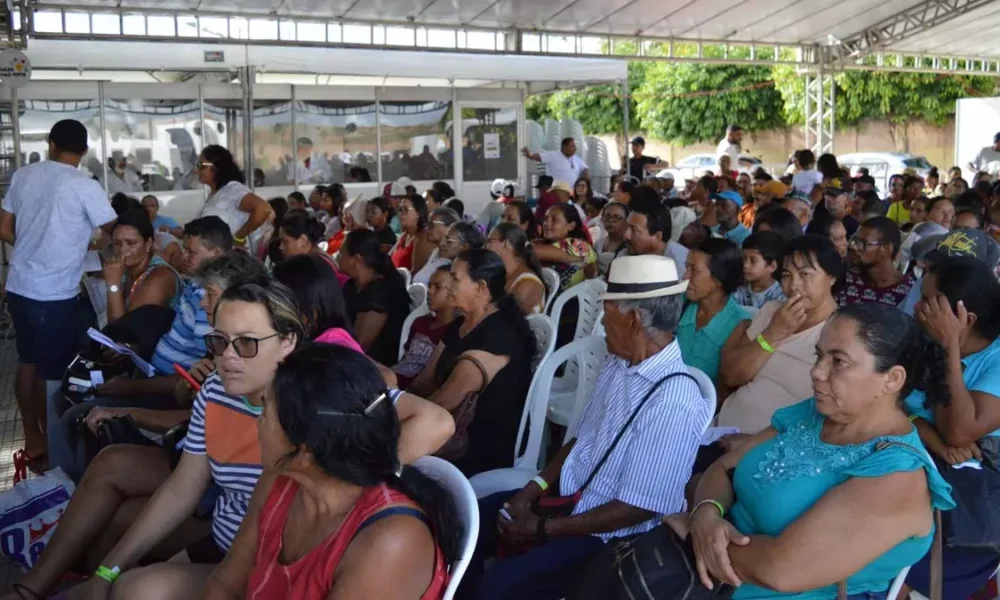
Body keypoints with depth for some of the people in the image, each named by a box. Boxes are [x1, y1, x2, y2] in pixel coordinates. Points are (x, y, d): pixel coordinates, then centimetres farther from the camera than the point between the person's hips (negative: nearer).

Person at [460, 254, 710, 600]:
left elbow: (638, 508, -24)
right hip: (564, 497, 8)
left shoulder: (673, 403, -27)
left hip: (606, 535, -8)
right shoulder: (618, 363, 2)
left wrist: (543, 530, -19)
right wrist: (532, 490, -3)